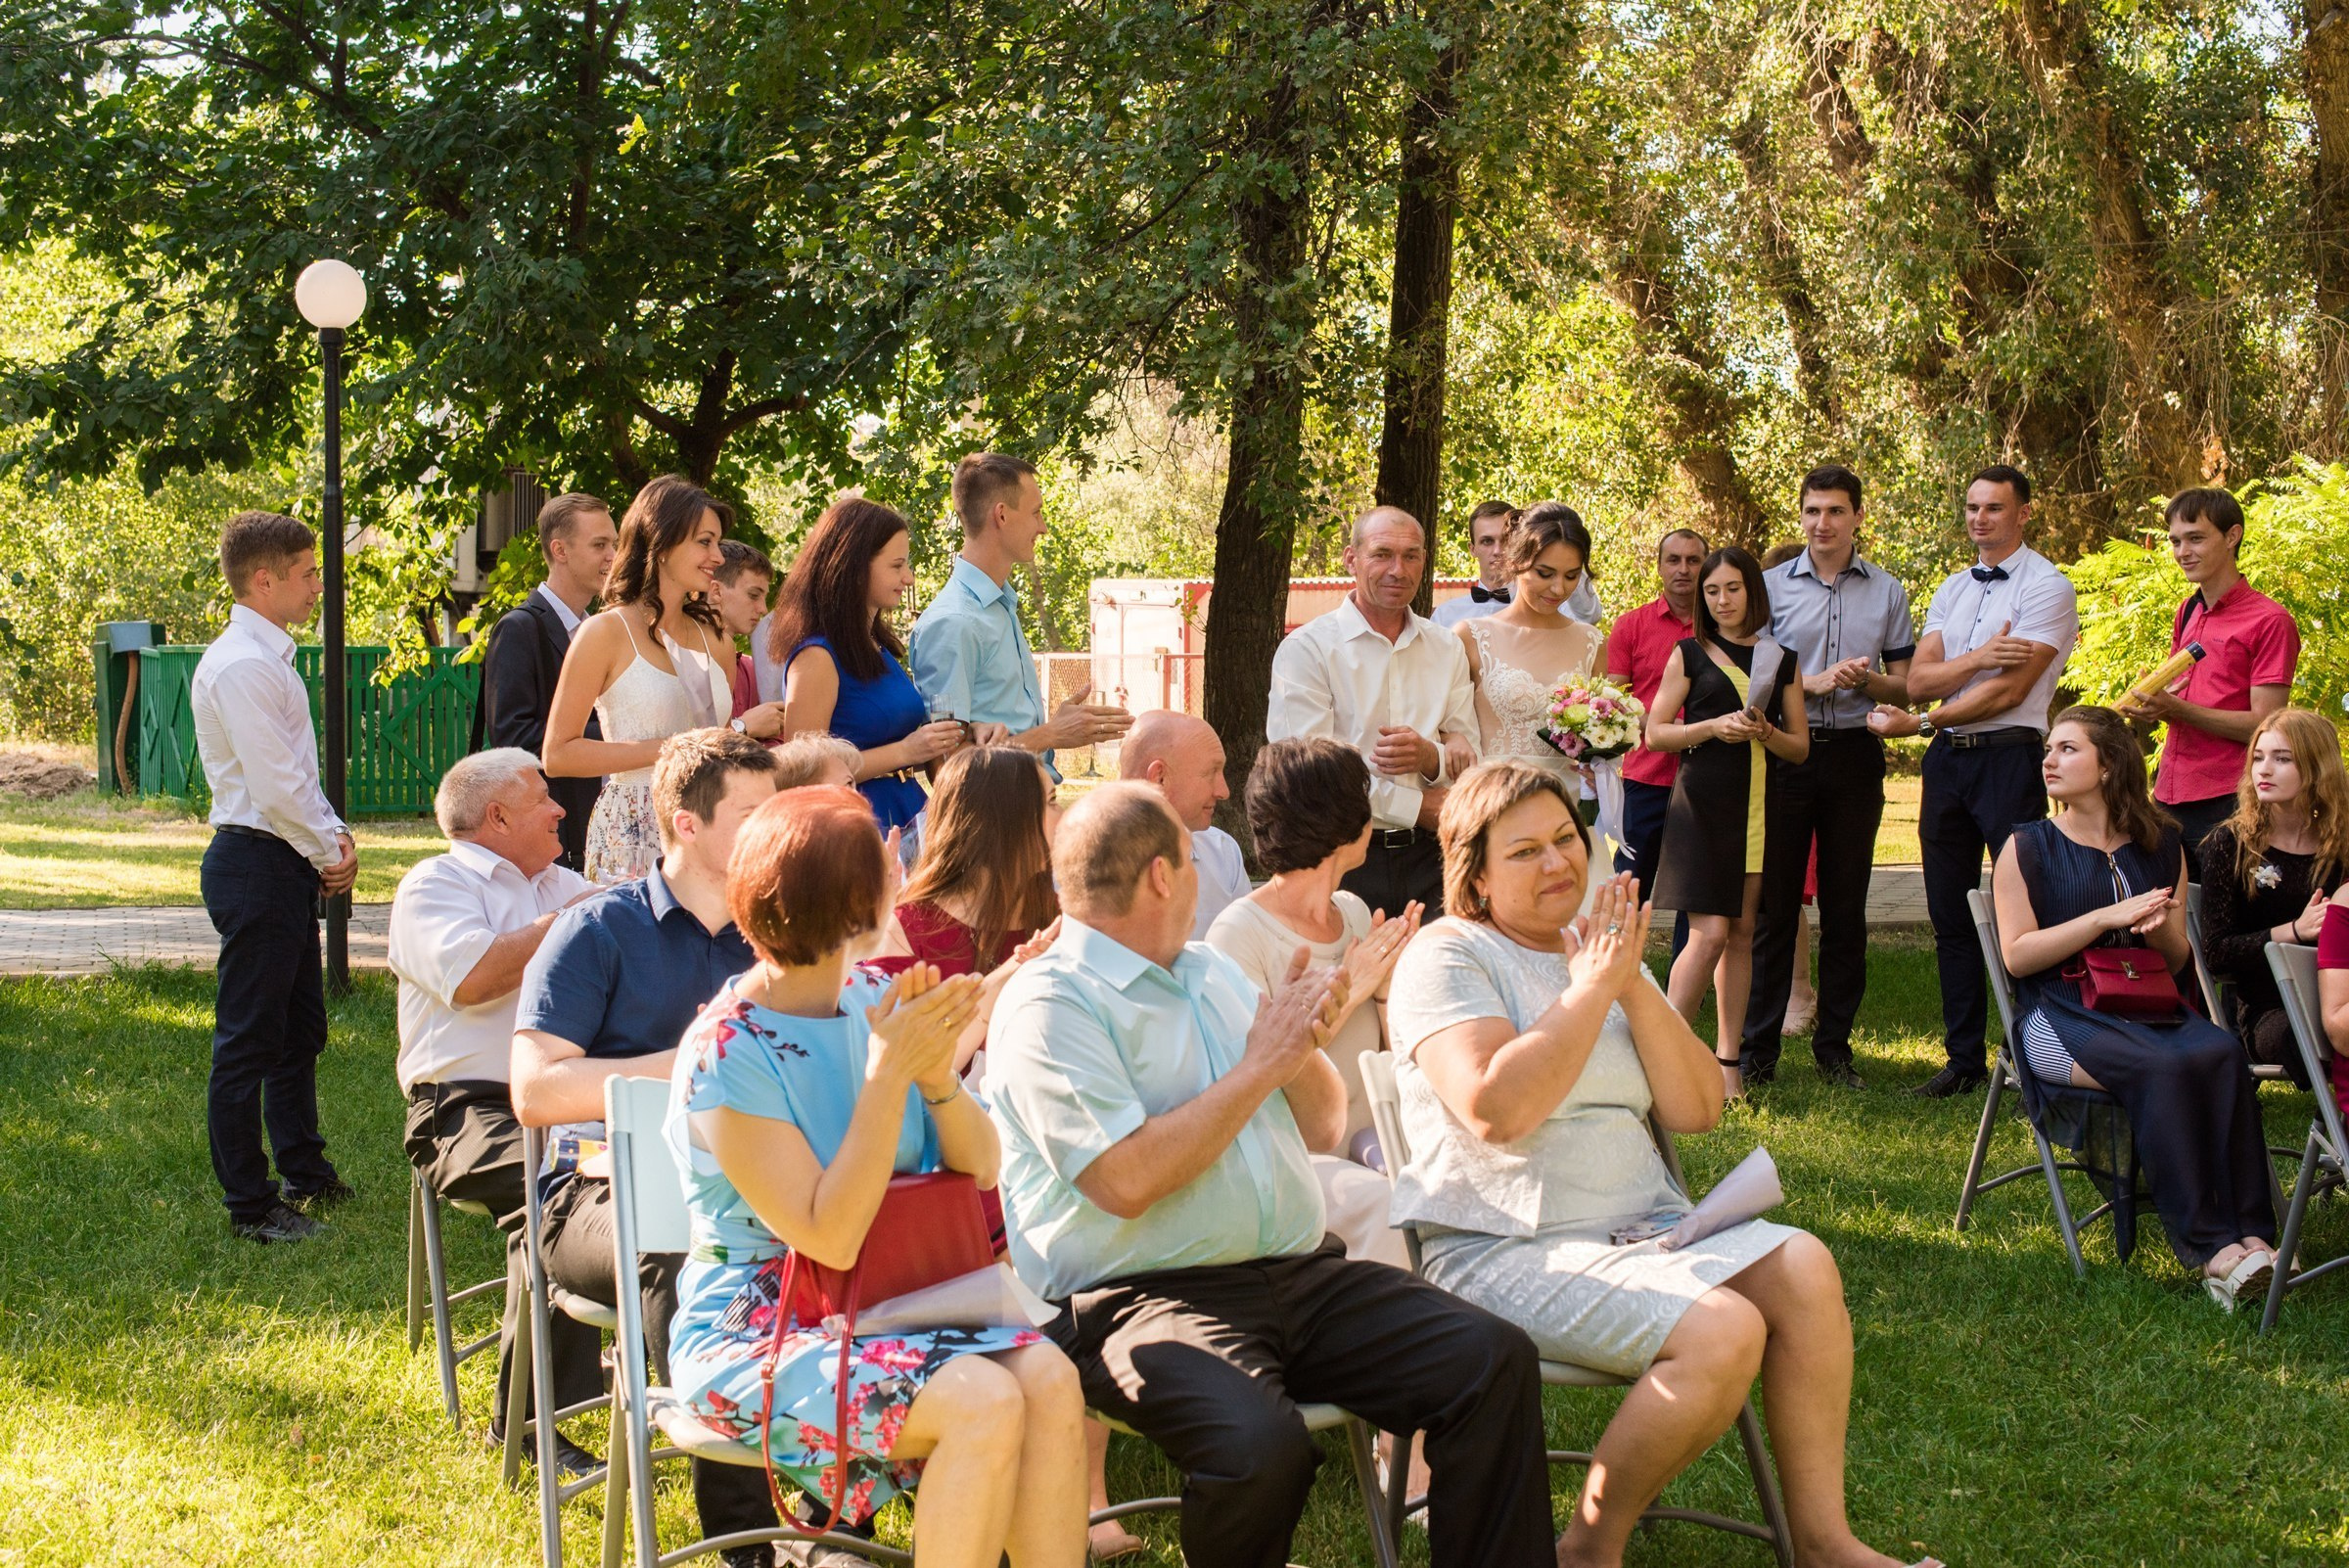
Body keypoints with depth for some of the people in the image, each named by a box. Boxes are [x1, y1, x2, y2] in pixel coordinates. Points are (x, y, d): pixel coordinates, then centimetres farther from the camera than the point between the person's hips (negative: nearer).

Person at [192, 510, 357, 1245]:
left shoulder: (270, 659, 14)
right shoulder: (239, 666, -18)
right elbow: (273, 784, -21)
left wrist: (333, 832, 6)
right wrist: (327, 853, -10)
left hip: (288, 864, 11)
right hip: (256, 861, -11)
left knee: (300, 1030, 20)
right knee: (249, 1040, -3)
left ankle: (305, 1174, 32)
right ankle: (250, 1206, 2)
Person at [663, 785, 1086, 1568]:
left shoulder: (874, 1000, 3)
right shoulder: (726, 1053, -15)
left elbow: (982, 1170, 2)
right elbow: (828, 1238, -20)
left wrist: (938, 1072, -18)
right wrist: (890, 1071, -24)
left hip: (893, 1310, 6)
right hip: (755, 1333, -6)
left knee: (1049, 1376, -22)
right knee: (985, 1402, -28)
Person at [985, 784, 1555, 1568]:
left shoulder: (1213, 972, 20)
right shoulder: (1048, 1005, -6)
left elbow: (1323, 1125, 24)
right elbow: (1126, 1180, -19)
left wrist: (1305, 1046, 1)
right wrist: (1260, 1066, -9)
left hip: (1301, 1269, 7)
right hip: (1142, 1295, -7)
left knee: (1497, 1362, -14)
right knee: (1260, 1444, -36)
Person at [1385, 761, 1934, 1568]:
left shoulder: (1605, 952, 18)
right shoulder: (1447, 957, -3)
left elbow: (1697, 1110, 7)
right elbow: (1495, 1110, -21)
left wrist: (1633, 987, -6)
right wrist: (1591, 988, -13)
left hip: (1641, 1225, 7)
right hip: (1502, 1250, -7)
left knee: (1801, 1266, -18)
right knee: (1723, 1332, -27)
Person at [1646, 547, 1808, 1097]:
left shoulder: (1782, 660, 12)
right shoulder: (1690, 655, 5)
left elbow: (1801, 746, 12)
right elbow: (1655, 733, 2)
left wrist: (1766, 733, -8)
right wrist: (1713, 727, -12)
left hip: (1760, 805, 3)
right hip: (1703, 800, -3)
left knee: (1741, 932, 4)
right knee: (1709, 932, -13)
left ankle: (1728, 1062, 8)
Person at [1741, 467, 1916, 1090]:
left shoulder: (1887, 592, 10)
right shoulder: (1772, 585, 5)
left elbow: (1905, 687, 11)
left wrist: (1868, 680, -11)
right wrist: (1812, 683, -13)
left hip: (1855, 757, 2)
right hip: (1786, 754, -2)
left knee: (1846, 905, 5)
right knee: (1774, 903, -1)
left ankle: (1834, 1045, 13)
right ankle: (1757, 1048, 3)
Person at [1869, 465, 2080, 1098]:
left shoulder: (2047, 587, -5)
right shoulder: (1952, 590, 16)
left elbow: (2008, 691, -13)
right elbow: (1918, 680, 5)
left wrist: (1916, 723, -8)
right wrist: (1980, 656, -13)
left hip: (2009, 756, -7)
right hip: (1947, 759, 7)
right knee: (1951, 915, 8)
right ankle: (1964, 1059, 15)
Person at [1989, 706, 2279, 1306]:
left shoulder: (2160, 845, 17)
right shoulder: (2028, 847, 7)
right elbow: (2018, 955, -4)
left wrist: (2163, 926, -3)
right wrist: (2107, 917, -12)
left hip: (2147, 1007, 3)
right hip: (2059, 1017, -3)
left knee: (2221, 1052, -31)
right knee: (2161, 1067, -34)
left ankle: (2251, 1235, -35)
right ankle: (2210, 1247, -34)